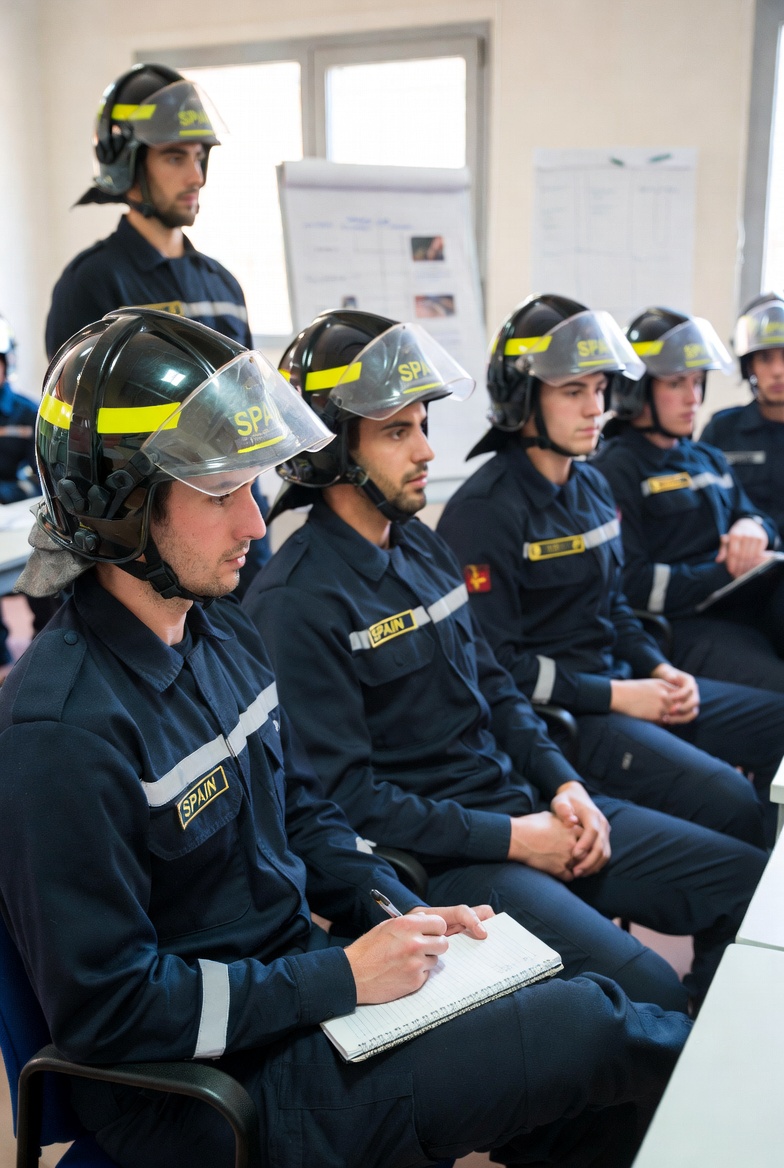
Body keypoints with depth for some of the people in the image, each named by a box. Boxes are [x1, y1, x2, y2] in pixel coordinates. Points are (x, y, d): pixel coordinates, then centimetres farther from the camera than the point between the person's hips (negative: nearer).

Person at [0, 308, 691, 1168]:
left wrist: (409, 916, -1)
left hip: (295, 981, 8)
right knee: (586, 1029, -15)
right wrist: (343, 978, -20)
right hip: (208, 1089, -8)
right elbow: (106, 1009, -22)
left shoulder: (221, 629, 3)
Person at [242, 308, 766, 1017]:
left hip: (524, 806, 8)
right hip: (440, 860, -8)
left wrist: (565, 786, 1)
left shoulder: (423, 546, 11)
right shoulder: (296, 602, -16)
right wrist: (512, 839, -15)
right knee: (650, 994, -23)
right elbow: (346, 794, -18)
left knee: (749, 878, 5)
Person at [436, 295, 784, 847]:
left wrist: (661, 670, 2)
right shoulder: (484, 511, -15)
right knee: (732, 803, -23)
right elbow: (495, 666, -17)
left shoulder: (593, 486, 11)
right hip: (557, 714, -9)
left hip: (624, 682, 9)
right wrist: (618, 697, -16)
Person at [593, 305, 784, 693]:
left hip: (749, 603, 8)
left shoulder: (709, 459, 26)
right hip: (687, 623, -7)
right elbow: (631, 584, -10)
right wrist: (731, 572, -11)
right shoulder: (615, 469, -1)